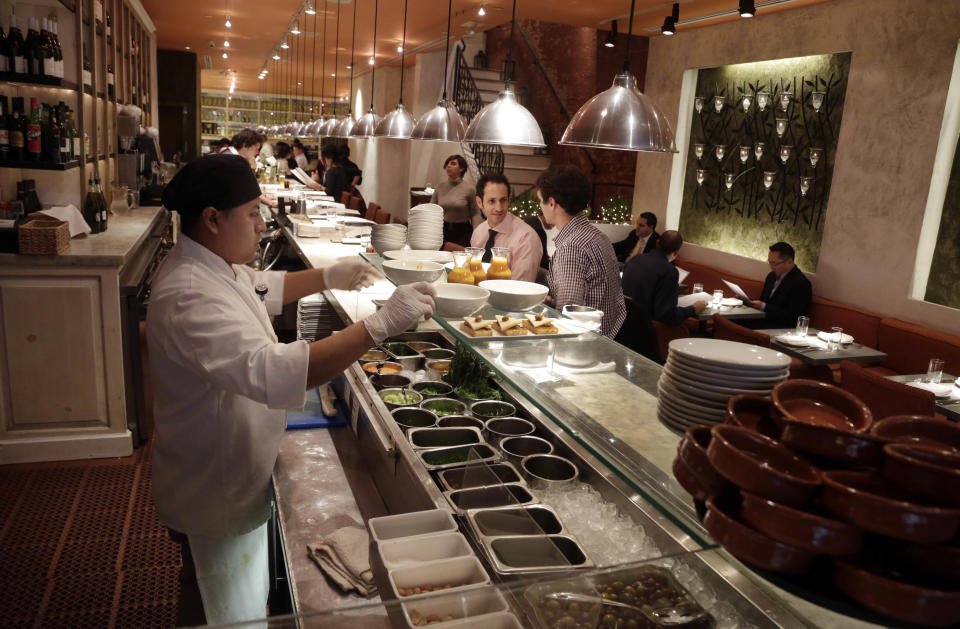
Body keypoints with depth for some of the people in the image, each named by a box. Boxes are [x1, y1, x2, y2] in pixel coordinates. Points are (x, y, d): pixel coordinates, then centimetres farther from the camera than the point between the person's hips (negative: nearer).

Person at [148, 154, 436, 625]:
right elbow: (273, 372, -46)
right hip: (217, 499, -9)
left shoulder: (210, 266, 0)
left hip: (231, 478, 10)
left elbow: (263, 288, 20)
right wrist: (382, 323, -45)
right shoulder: (189, 297, -34)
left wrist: (327, 277, 6)